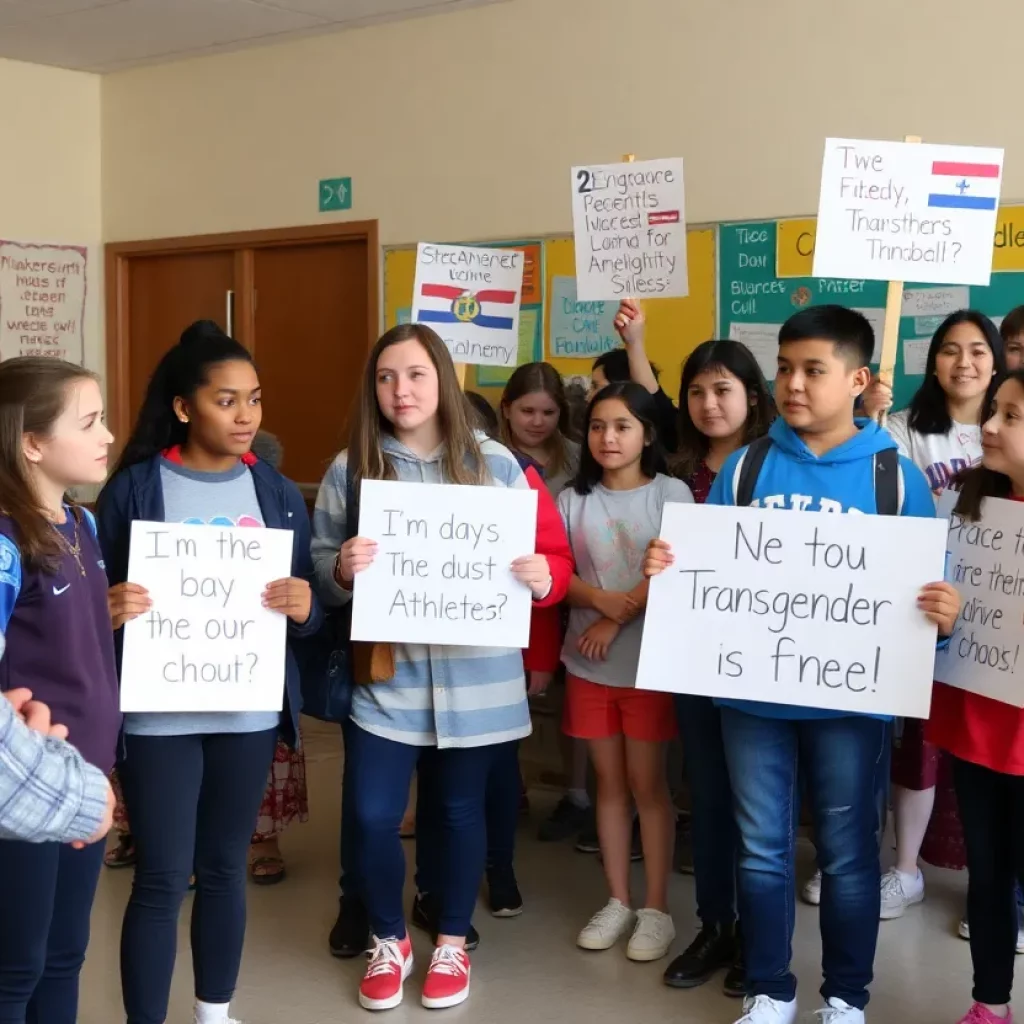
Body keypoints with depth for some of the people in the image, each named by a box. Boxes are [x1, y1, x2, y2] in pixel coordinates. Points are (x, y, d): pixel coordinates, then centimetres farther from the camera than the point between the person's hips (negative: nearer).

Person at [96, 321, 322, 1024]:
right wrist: (110, 611, -25)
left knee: (226, 867, 15)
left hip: (250, 711, 3)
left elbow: (311, 607, 7)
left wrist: (305, 606, -15)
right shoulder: (134, 487, -6)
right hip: (158, 715, -3)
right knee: (161, 881, 1)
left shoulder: (277, 491, 5)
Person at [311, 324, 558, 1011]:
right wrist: (341, 570, -19)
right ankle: (389, 941, 25)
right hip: (386, 675, 0)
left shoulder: (495, 464, -1)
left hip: (475, 677, 0)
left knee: (462, 808, 12)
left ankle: (453, 942, 33)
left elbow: (540, 555, 4)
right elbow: (320, 569, 3)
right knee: (372, 815, -1)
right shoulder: (350, 469, 1)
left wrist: (541, 579, -18)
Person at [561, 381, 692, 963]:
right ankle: (618, 902, 21)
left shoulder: (671, 493, -4)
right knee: (610, 782, 11)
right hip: (589, 662, 3)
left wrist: (617, 620, -16)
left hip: (649, 661, -3)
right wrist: (601, 599, -18)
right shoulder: (573, 499, 5)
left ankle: (657, 909, 13)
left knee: (647, 783, 3)